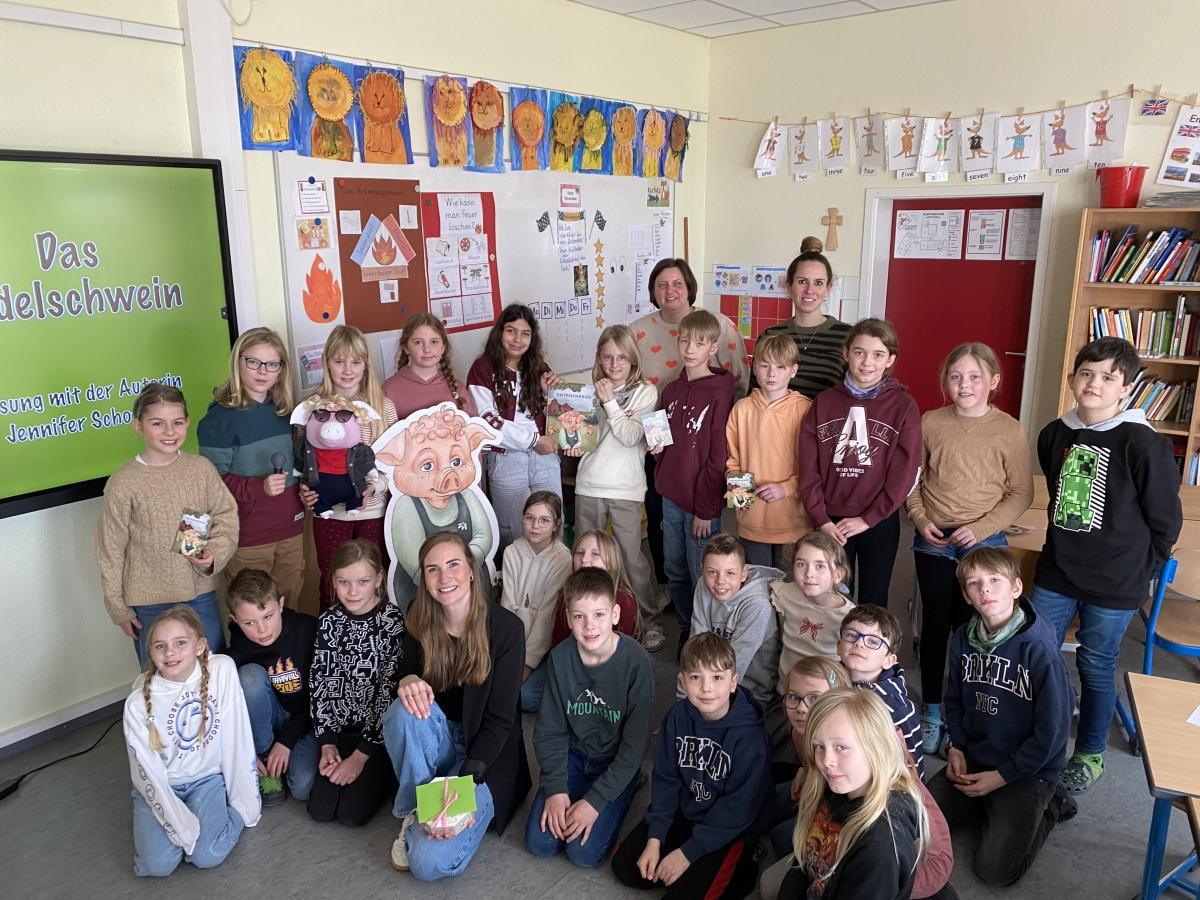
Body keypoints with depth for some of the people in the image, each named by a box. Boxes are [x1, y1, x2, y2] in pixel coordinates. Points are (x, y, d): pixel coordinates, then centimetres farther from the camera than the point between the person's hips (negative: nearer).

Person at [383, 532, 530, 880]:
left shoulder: (506, 628, -18)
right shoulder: (420, 621, -7)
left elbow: (499, 719, -16)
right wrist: (407, 680, -23)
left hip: (486, 755, -4)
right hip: (438, 739, 4)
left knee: (431, 862, -23)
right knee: (404, 709, -32)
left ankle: (416, 827, 10)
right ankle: (417, 810, -11)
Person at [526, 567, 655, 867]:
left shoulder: (636, 662, -23)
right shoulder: (560, 657, -13)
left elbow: (636, 744, -18)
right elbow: (549, 730, -4)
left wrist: (595, 800, -19)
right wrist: (555, 788, -15)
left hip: (617, 763, -3)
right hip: (573, 755, 3)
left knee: (584, 852, -14)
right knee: (539, 842, -9)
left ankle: (626, 791, 10)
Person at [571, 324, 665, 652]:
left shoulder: (644, 392, -2)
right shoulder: (591, 390, 7)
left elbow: (631, 437, -13)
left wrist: (610, 402, -13)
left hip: (624, 488, -3)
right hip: (588, 485, 4)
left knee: (632, 558, 0)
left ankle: (649, 620, 17)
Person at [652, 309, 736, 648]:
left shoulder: (719, 393, -12)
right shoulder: (672, 390, 9)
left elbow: (718, 456, -13)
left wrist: (706, 509, -13)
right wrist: (657, 447, -2)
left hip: (701, 503, -6)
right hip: (671, 496, 6)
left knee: (701, 576, 4)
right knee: (676, 572, 16)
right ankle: (685, 630, 33)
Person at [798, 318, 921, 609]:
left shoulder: (903, 405, -5)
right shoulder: (824, 402, 1)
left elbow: (904, 472, -8)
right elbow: (808, 467, -2)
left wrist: (868, 519, -11)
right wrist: (821, 518, -8)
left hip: (880, 522, -1)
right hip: (830, 522, 1)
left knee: (873, 603, 11)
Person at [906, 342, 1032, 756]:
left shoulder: (1010, 430, -7)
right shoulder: (930, 423, -2)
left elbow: (1021, 494, -3)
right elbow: (912, 479, 7)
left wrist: (981, 528, -13)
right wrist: (921, 520, -7)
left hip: (983, 544, -2)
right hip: (933, 541, 2)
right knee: (935, 624, 11)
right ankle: (932, 711, 25)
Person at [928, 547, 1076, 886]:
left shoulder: (1039, 651, -23)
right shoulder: (964, 639, -5)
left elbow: (1053, 730, -17)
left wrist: (1001, 776, -14)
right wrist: (956, 748, -3)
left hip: (1028, 770, -5)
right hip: (972, 760, 5)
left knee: (994, 871, -11)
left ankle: (1048, 805, 12)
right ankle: (991, 806, 17)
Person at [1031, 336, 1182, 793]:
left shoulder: (1141, 442, -16)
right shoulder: (1055, 434, 1)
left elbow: (1166, 518, -8)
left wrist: (1141, 568, -1)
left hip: (1115, 582, -4)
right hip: (1057, 571, 5)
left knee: (1096, 667, 10)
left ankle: (1090, 754, 32)